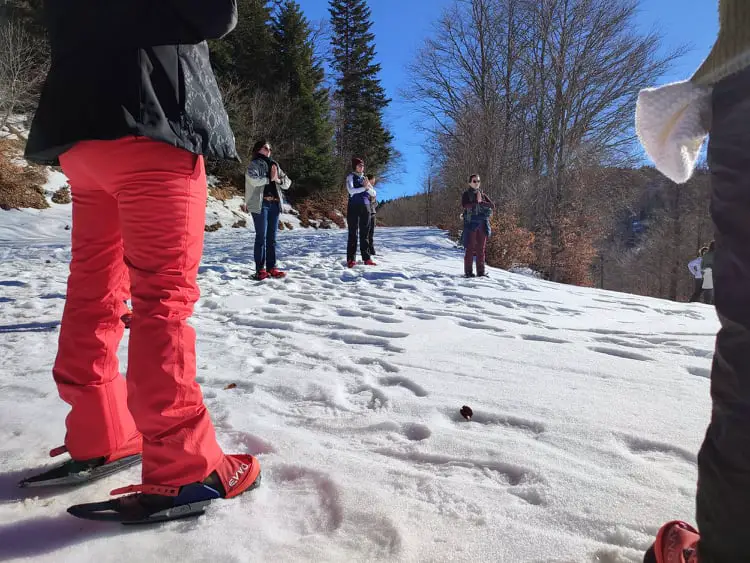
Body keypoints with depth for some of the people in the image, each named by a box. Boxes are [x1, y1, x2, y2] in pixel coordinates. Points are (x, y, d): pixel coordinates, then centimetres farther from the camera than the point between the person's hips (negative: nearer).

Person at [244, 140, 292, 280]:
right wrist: (269, 179, -7)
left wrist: (278, 179, -4)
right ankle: (260, 269, -5)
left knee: (272, 237, 5)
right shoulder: (254, 165, 3)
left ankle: (272, 267, 8)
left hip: (275, 204, 6)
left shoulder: (275, 165, 20)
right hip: (260, 204, -5)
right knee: (261, 236, -7)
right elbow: (253, 179, -17)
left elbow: (287, 183, 15)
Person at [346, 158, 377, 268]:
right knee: (353, 233, -7)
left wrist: (367, 186, -11)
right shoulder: (350, 177, 3)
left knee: (364, 233, 4)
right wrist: (363, 188, -18)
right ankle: (350, 260, -8)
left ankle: (367, 258, 5)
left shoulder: (365, 178, 17)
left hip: (365, 207, 5)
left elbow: (373, 193, 8)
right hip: (354, 207, -5)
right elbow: (351, 190, -15)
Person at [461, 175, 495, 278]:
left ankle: (481, 271, 7)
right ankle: (468, 271, -5)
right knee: (470, 248, -7)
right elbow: (464, 205, -14)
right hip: (471, 223, -4)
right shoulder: (466, 194, 6)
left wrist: (481, 202, -6)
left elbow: (492, 205, 6)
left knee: (481, 248, 3)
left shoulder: (482, 194, 18)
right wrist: (476, 202, -10)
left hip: (482, 224, 4)